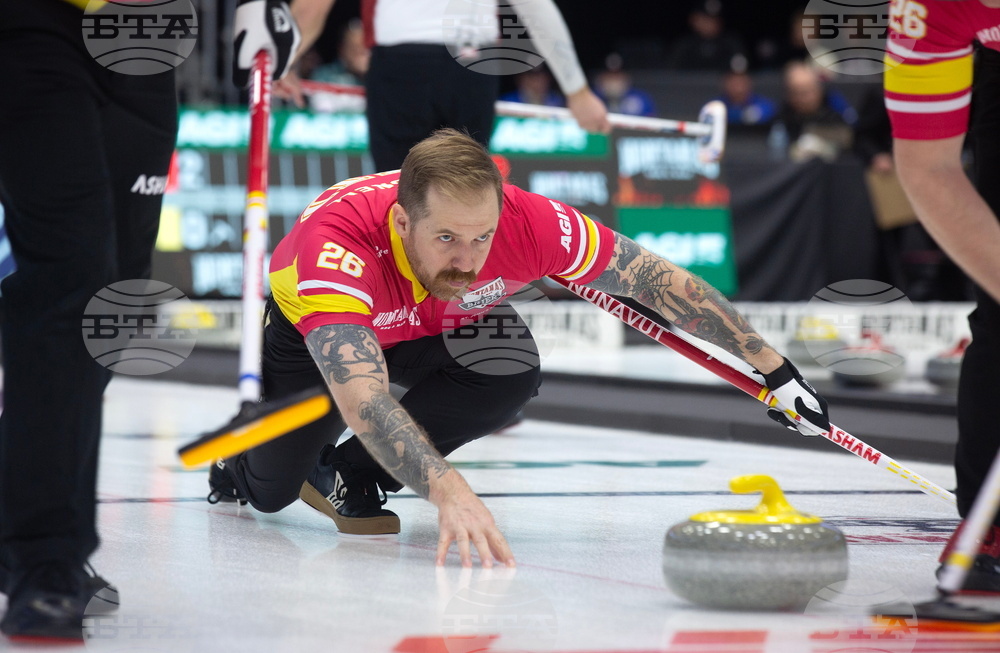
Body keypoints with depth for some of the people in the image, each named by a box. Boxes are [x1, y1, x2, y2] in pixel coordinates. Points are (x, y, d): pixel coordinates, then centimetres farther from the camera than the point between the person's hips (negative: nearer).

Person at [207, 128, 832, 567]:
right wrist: (447, 491, -73)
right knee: (265, 489, -10)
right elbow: (363, 398, -58)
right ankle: (240, 459, 30)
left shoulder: (530, 223, -37)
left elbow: (657, 279, -24)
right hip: (307, 326, -2)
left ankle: (349, 474, -5)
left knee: (511, 370, -27)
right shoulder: (337, 241, -47)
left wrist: (774, 369, -21)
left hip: (441, 328, 2)